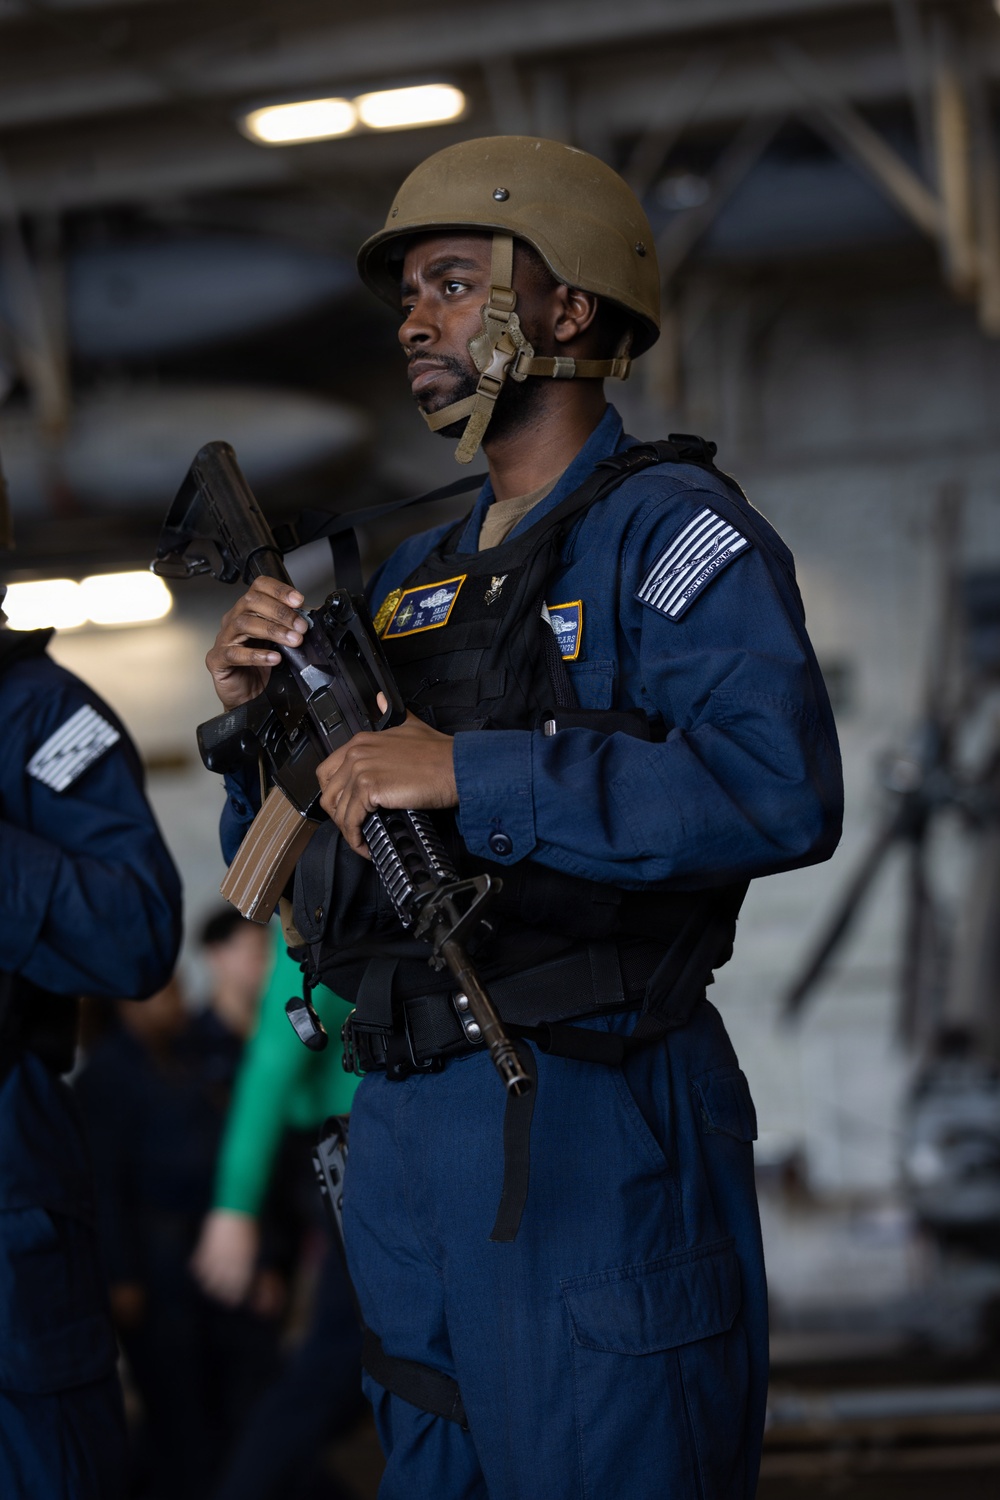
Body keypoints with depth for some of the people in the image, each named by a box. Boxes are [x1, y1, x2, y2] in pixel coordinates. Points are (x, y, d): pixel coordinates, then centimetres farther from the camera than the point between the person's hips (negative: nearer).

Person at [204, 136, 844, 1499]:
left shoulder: (667, 528, -5)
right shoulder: (413, 578, 17)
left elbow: (781, 792, -23)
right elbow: (281, 868, 20)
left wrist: (474, 775, -25)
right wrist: (264, 717, 0)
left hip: (591, 1130, -8)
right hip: (402, 1131, 8)